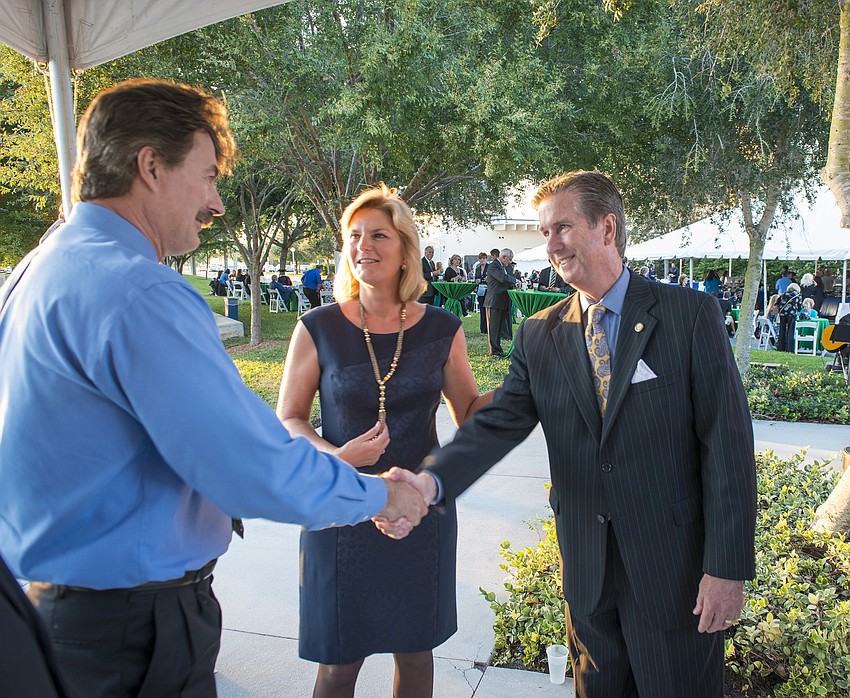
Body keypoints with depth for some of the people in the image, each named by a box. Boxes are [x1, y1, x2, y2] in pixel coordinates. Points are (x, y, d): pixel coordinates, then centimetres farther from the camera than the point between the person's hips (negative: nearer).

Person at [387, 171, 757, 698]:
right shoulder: (539, 335, 2)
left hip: (674, 568, -3)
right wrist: (431, 480, -28)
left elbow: (728, 442, -11)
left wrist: (728, 568, -14)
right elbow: (499, 423, -9)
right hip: (588, 573, 4)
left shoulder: (691, 314, -9)